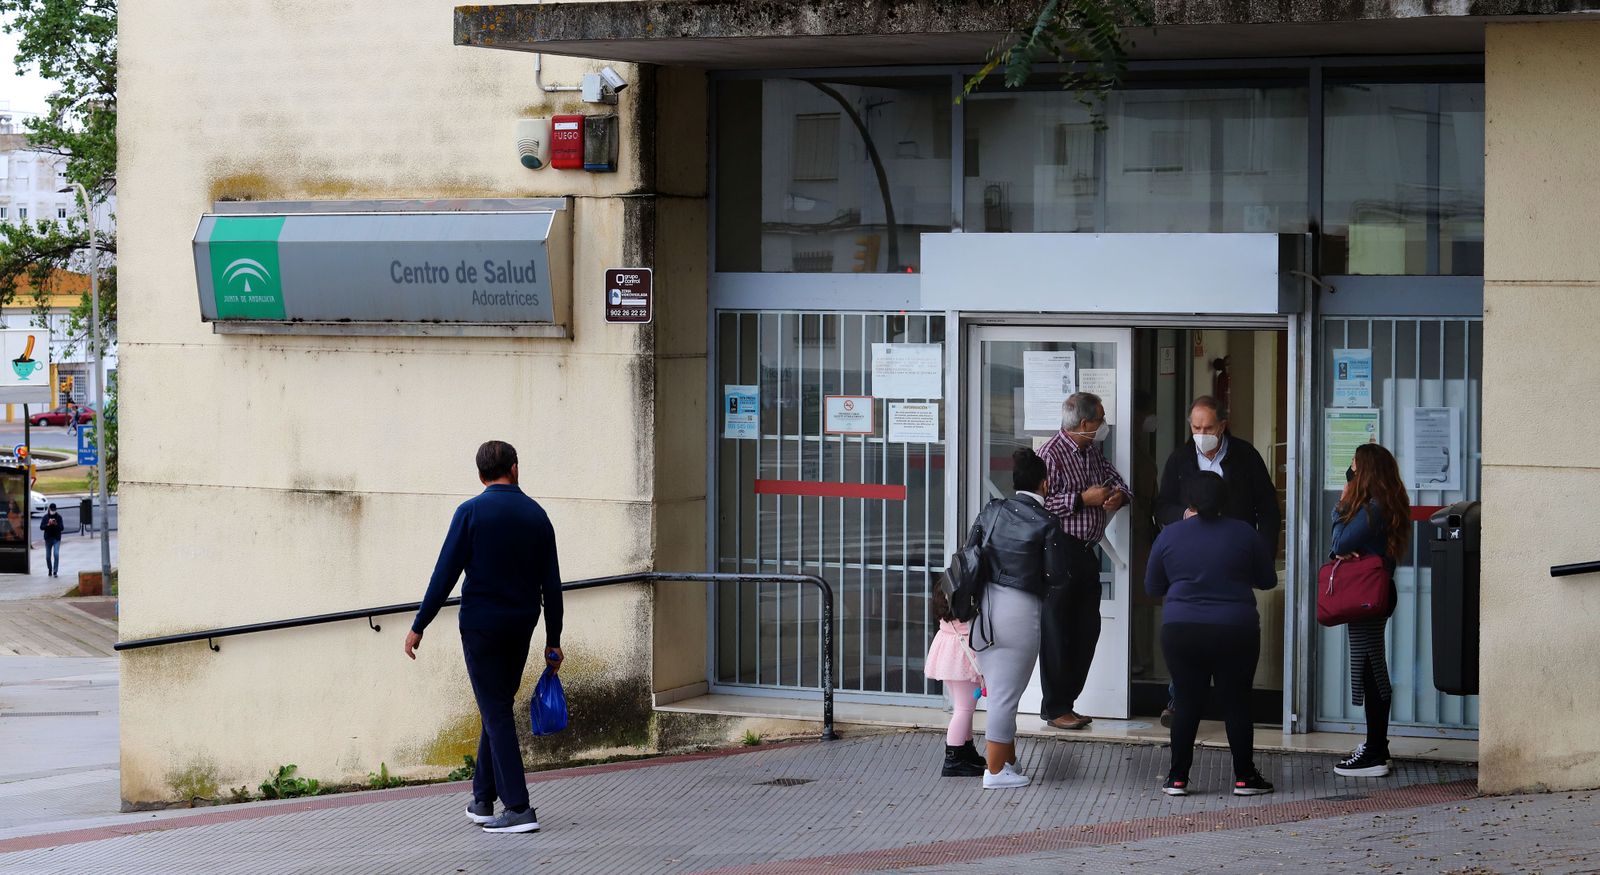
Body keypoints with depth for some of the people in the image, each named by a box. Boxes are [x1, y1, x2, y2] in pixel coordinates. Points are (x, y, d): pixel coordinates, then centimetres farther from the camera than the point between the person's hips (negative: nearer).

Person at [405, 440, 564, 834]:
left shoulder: (471, 512, -8)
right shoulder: (536, 515, 4)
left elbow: (445, 574, -11)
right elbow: (551, 584, 6)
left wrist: (419, 626, -5)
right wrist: (553, 641, 13)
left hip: (481, 625, -5)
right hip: (521, 626, 5)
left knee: (496, 714, -4)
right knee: (498, 709, 17)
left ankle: (518, 808, -10)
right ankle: (483, 799, 21)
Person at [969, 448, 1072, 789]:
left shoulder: (992, 512, 5)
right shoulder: (1046, 524, -9)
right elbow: (1057, 577, -7)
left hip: (985, 606, 5)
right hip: (1021, 609, -5)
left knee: (998, 691, 16)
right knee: (1007, 694, 1)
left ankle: (1007, 761, 24)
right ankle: (996, 771, 4)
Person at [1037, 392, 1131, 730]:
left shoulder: (1093, 452, 13)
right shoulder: (1051, 455, -13)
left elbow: (1115, 479, 26)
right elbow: (1038, 503, -21)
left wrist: (1120, 495, 1)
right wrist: (1083, 499, -19)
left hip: (1086, 553, 9)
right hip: (1059, 553, -9)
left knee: (1087, 629, 10)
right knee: (1058, 633, -2)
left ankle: (1067, 701, 20)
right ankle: (1054, 707, 5)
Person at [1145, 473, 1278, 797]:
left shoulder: (1169, 536, 2)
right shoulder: (1244, 534, -1)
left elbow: (1152, 587, 10)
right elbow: (1268, 580, 10)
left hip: (1181, 632, 1)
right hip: (1235, 632, -1)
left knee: (1187, 703, 7)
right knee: (1236, 703, 7)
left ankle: (1177, 778, 7)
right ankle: (1244, 777, 10)